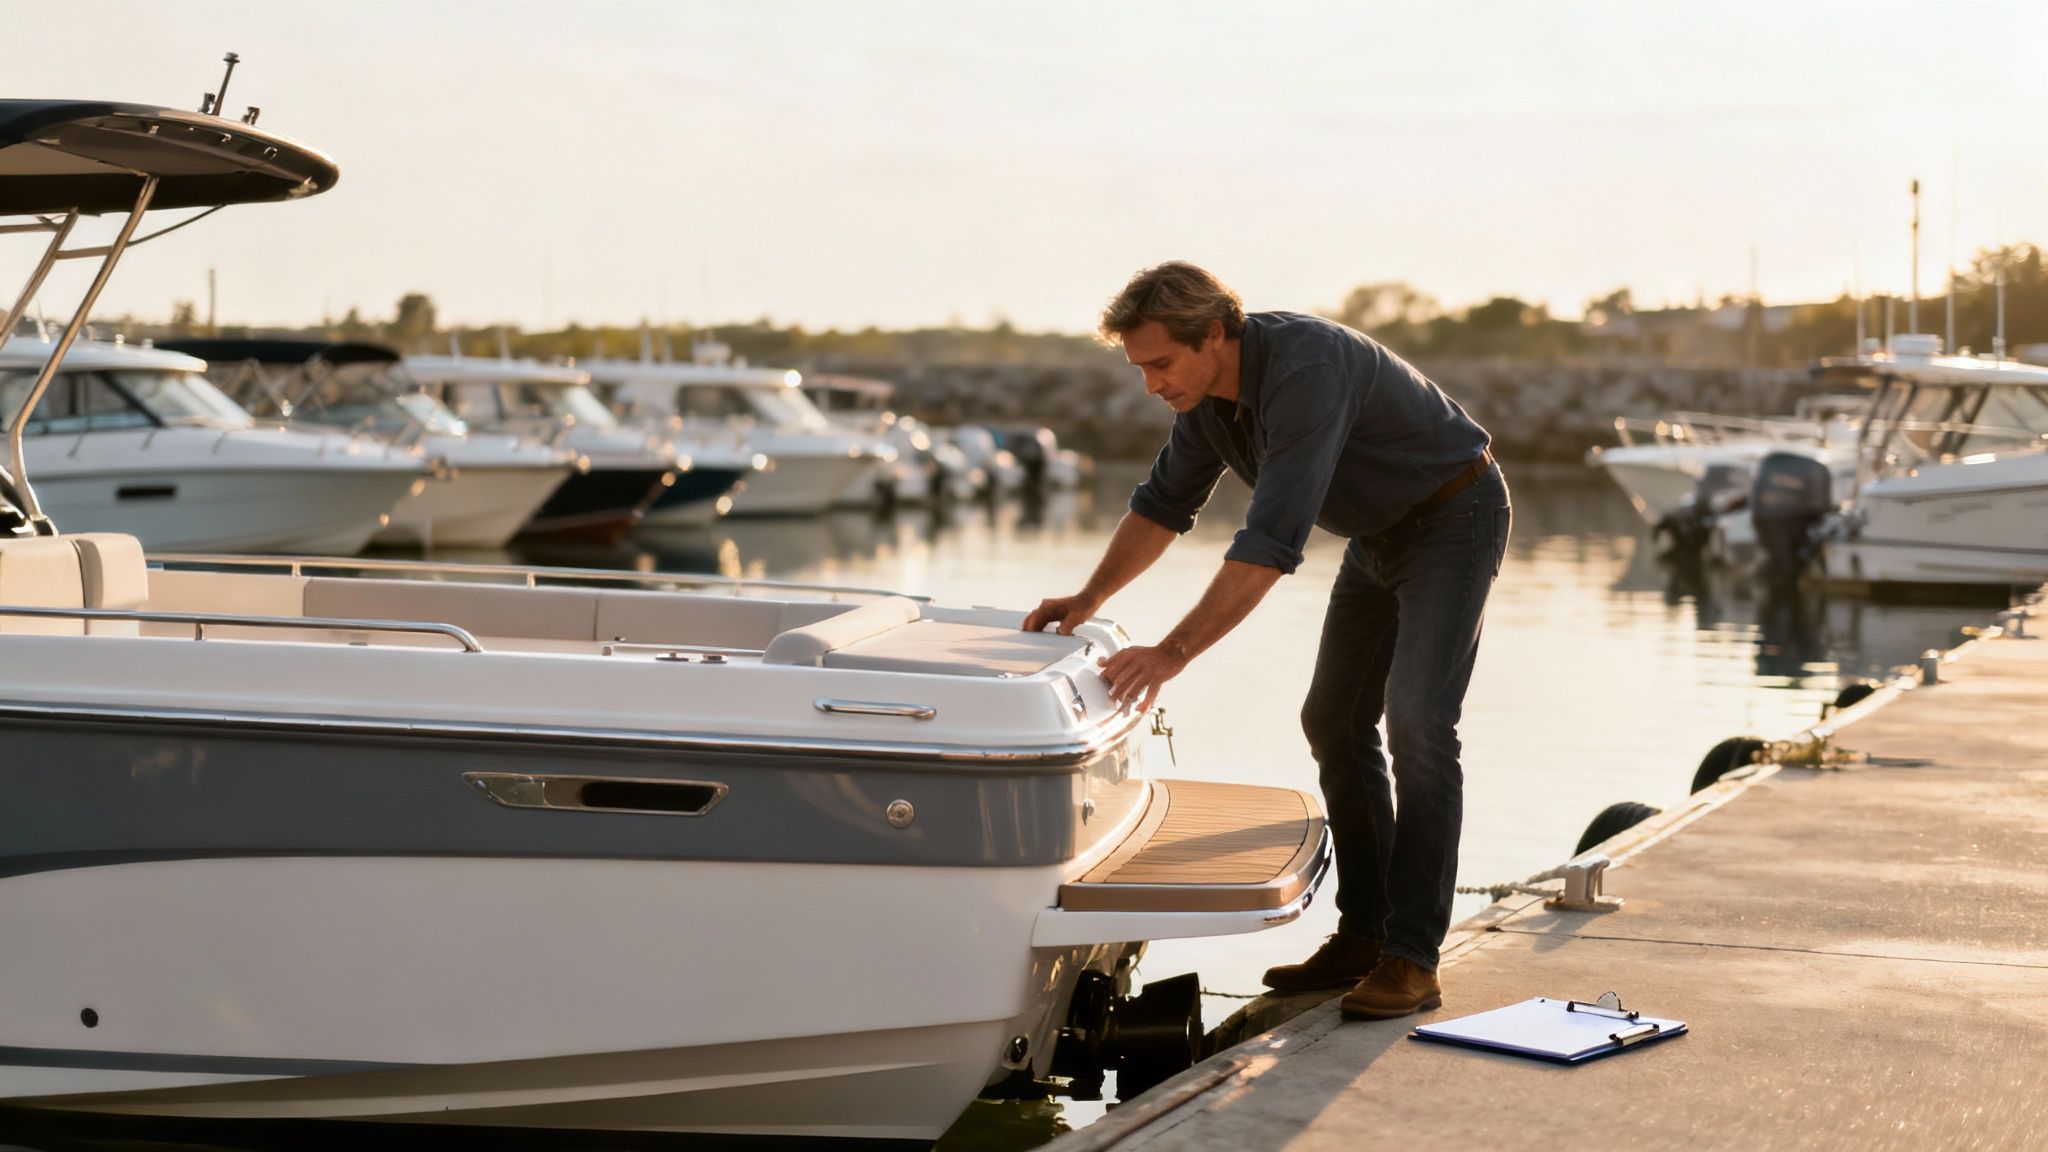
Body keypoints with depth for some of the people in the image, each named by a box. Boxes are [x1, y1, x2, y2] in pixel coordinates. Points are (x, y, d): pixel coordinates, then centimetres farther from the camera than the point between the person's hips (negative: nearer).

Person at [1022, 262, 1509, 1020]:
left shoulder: (1305, 369, -36)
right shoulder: (1209, 387, -7)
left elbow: (1273, 543, -42)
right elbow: (1165, 502, 10)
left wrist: (1173, 654, -45)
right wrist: (1088, 600, 2)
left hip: (1453, 517, -9)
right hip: (1379, 533, 9)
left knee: (1416, 723, -18)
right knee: (1335, 722, 7)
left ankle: (1412, 960, -17)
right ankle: (1365, 934, 13)